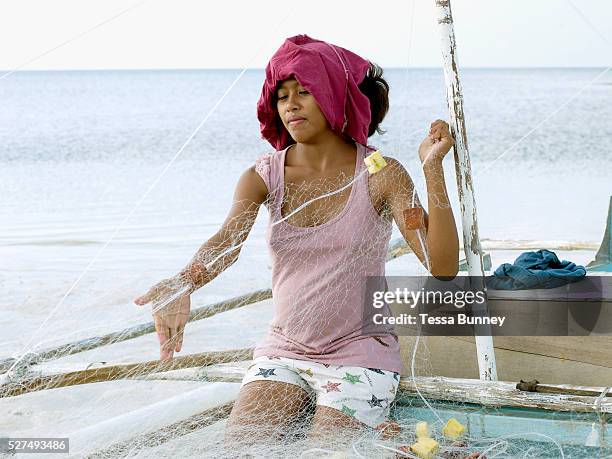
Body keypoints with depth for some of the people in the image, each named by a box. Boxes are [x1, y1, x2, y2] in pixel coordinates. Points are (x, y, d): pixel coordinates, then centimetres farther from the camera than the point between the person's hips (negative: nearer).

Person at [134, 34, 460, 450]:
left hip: (359, 355, -3)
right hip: (284, 351, 3)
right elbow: (228, 240, -21)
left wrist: (433, 170, -29)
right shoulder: (265, 175, -2)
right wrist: (183, 285, -43)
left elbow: (442, 267, -19)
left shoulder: (380, 174, -9)